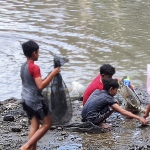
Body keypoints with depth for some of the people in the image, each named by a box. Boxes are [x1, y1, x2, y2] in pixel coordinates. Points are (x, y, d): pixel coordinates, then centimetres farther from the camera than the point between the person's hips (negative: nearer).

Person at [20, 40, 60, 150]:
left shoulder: (23, 66, 9)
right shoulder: (35, 67, -19)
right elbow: (40, 86, -25)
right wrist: (53, 74, -21)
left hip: (26, 100, 9)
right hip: (35, 100, -8)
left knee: (34, 125, 11)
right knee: (47, 123, 2)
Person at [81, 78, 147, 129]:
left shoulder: (97, 91, 10)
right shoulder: (108, 98, -9)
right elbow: (123, 112, -11)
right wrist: (139, 118, -11)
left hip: (84, 117, 8)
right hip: (91, 119, -8)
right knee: (112, 107, -7)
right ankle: (99, 123, -3)